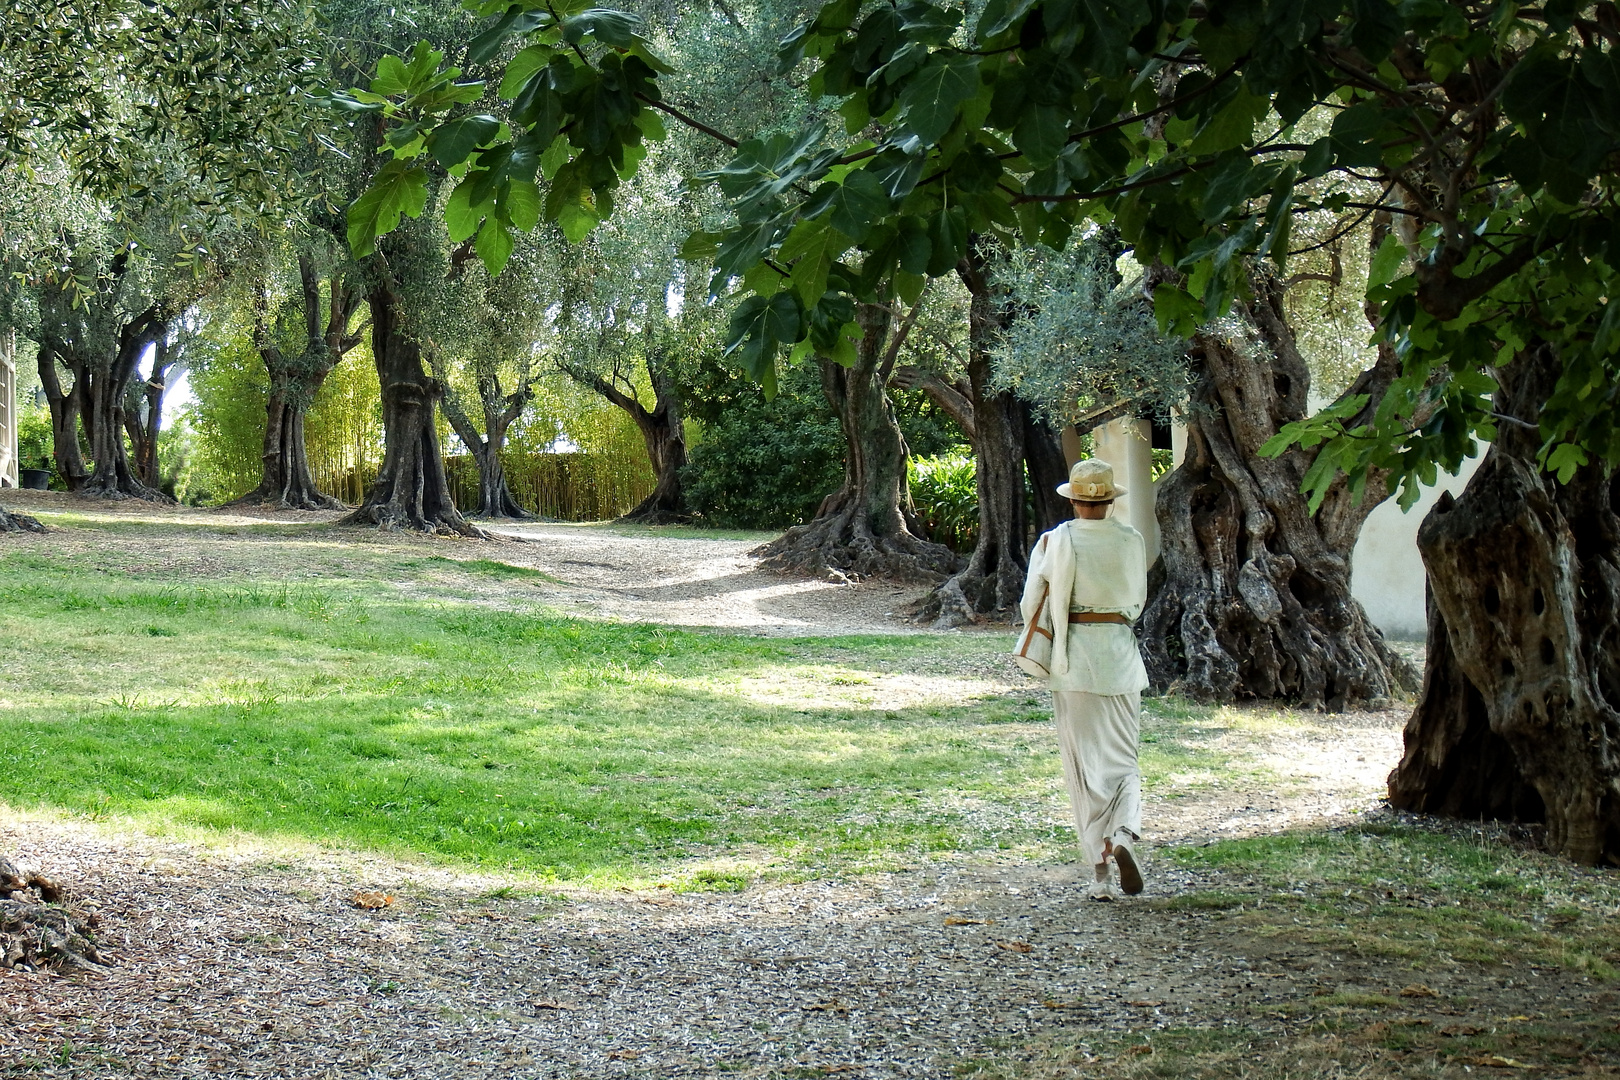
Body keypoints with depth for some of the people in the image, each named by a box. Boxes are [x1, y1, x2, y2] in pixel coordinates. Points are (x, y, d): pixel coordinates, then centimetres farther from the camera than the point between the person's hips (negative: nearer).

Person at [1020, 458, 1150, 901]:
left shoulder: (1057, 541, -6)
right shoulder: (1132, 540, 1)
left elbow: (1031, 607, -4)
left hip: (1073, 658, -2)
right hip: (1121, 653, 2)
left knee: (1084, 764, 4)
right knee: (1122, 758, 12)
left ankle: (1099, 872, 3)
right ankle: (1125, 834, -17)